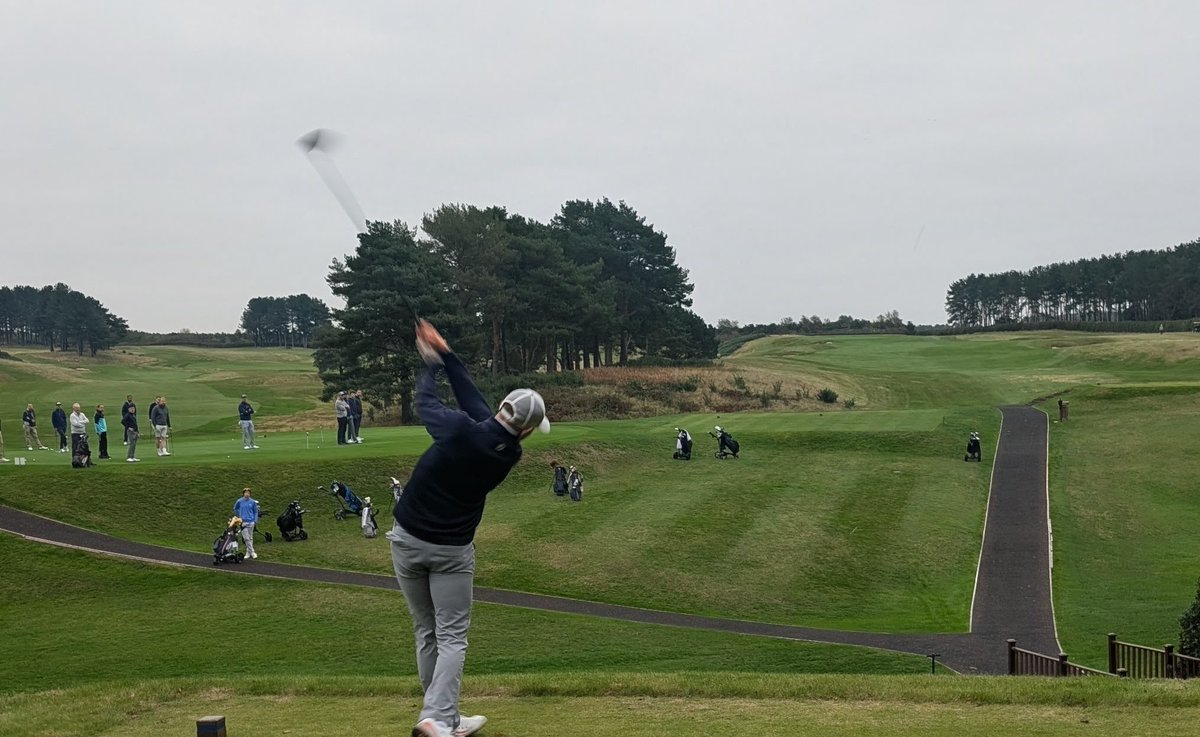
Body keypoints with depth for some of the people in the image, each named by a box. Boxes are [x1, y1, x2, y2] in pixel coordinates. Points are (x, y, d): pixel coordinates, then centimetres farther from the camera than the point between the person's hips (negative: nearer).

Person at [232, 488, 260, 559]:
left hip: (251, 522, 1)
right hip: (243, 522, -1)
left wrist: (255, 520, -2)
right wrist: (238, 517, 13)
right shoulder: (239, 501, 0)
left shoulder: (253, 502, 1)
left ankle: (248, 552, 18)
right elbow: (235, 509, 17)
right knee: (246, 538, -6)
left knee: (250, 538, 7)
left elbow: (256, 511, 8)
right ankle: (252, 552, -2)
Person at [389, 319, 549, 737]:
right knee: (452, 637, 2)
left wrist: (431, 364, 18)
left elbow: (425, 401, -1)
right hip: (451, 549, -1)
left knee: (426, 632, 10)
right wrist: (445, 355, 7)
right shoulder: (510, 455, -8)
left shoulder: (460, 429, -19)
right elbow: (473, 399, 1)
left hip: (408, 539, 1)